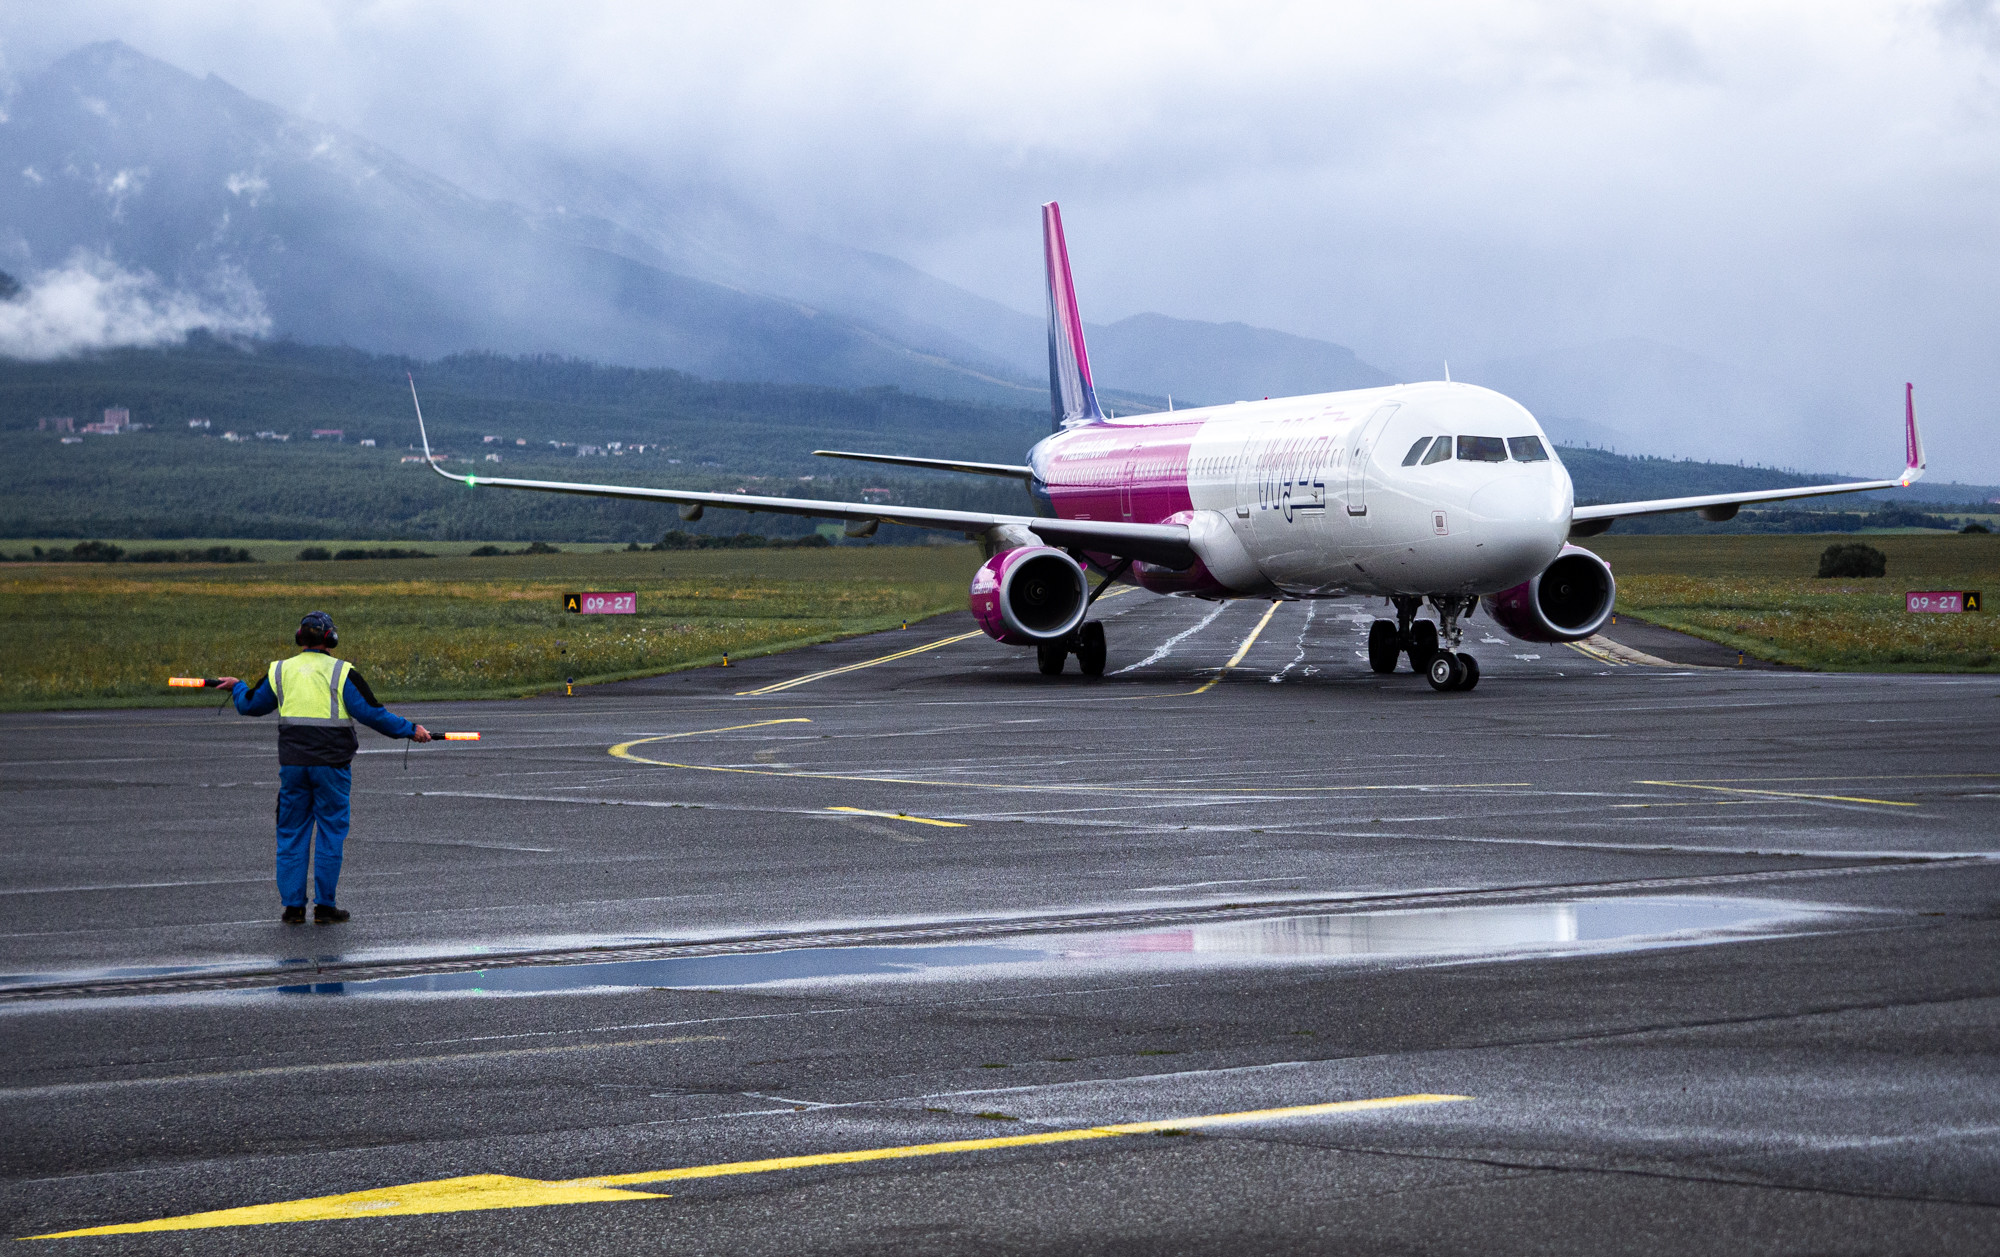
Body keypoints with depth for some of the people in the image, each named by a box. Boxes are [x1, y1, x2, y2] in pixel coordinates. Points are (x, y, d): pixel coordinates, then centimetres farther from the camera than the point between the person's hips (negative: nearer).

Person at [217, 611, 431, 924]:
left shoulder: (280, 670, 5)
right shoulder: (342, 673, -6)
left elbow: (250, 705, 18)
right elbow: (372, 713, -12)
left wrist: (238, 686, 39)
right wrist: (410, 730, -4)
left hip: (293, 764, 3)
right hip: (331, 763, -3)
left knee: (291, 833, 11)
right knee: (331, 833, 5)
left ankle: (293, 906, 10)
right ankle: (325, 906, 5)